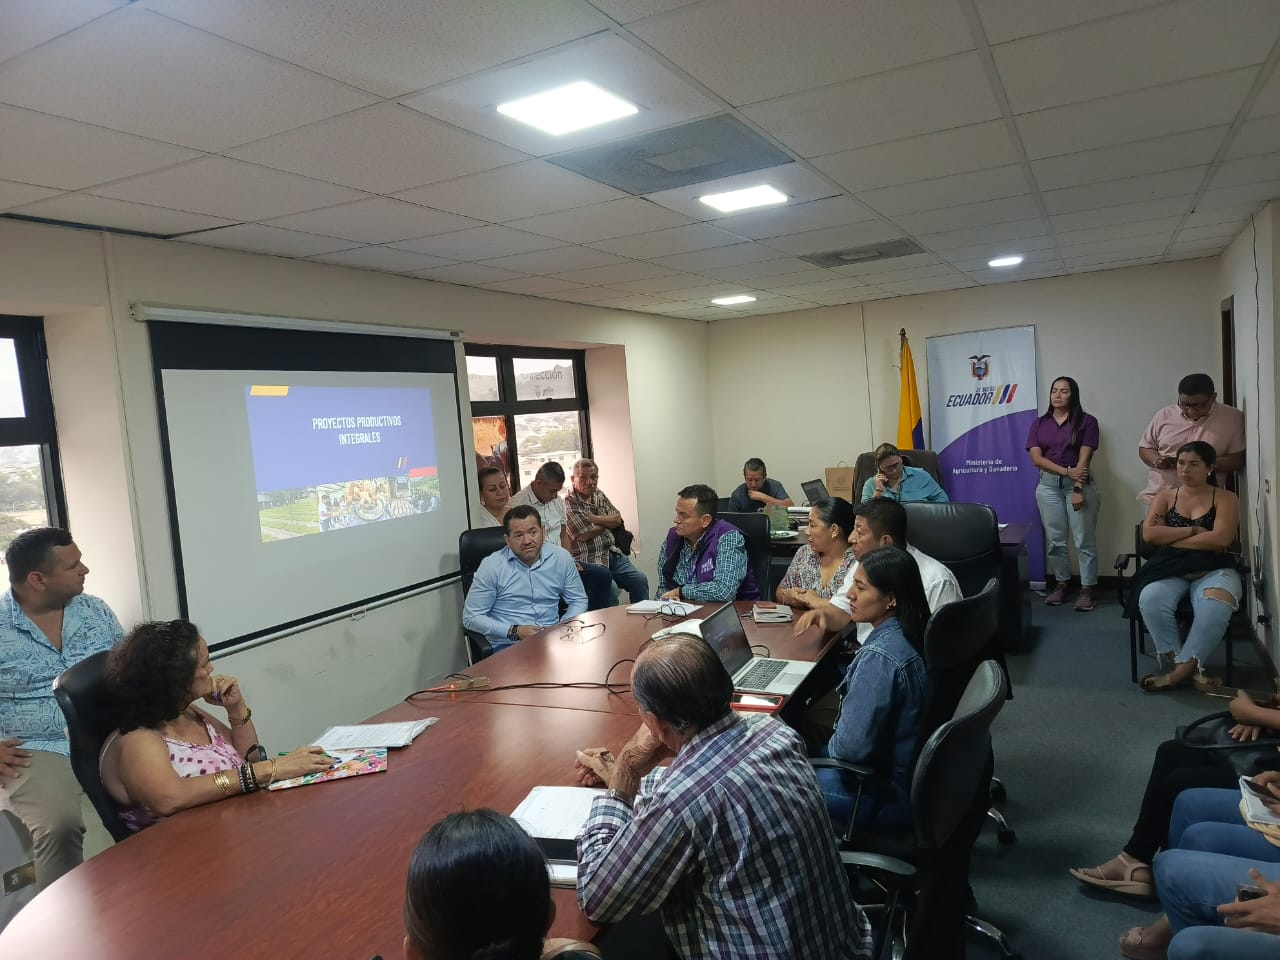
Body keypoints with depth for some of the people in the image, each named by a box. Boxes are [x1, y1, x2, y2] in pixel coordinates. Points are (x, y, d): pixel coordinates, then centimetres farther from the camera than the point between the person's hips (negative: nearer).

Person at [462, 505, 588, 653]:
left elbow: (578, 600, 17)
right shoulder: (491, 566, -5)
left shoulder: (561, 558, 4)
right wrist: (514, 631, -13)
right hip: (507, 645, -4)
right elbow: (471, 617, -3)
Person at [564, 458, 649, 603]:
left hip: (613, 553, 7)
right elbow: (584, 535, -14)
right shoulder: (569, 503, -7)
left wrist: (593, 518, -7)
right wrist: (607, 522, 3)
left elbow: (617, 519, 7)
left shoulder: (599, 495, 16)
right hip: (589, 560, -7)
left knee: (640, 580, -8)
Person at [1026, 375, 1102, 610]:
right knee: (1055, 539, 7)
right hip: (1048, 485, 3)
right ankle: (1061, 583, 18)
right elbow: (1036, 458, -3)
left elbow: (1084, 458, -8)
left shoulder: (1087, 421, -1)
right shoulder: (1039, 424, 8)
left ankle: (1087, 588, 6)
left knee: (1084, 540, -1)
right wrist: (1066, 471, -14)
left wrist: (1077, 490, -15)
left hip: (1079, 483, -3)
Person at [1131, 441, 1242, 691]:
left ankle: (1183, 668, -29)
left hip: (1213, 569, -1)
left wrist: (1171, 539, -3)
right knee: (1150, 600, -34)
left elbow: (1221, 538, -8)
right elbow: (1149, 535, 1)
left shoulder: (1225, 498, 10)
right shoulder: (1164, 497, 17)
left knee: (1215, 606, -38)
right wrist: (1193, 530, -3)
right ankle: (1188, 667, -23)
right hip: (1171, 568, 2)